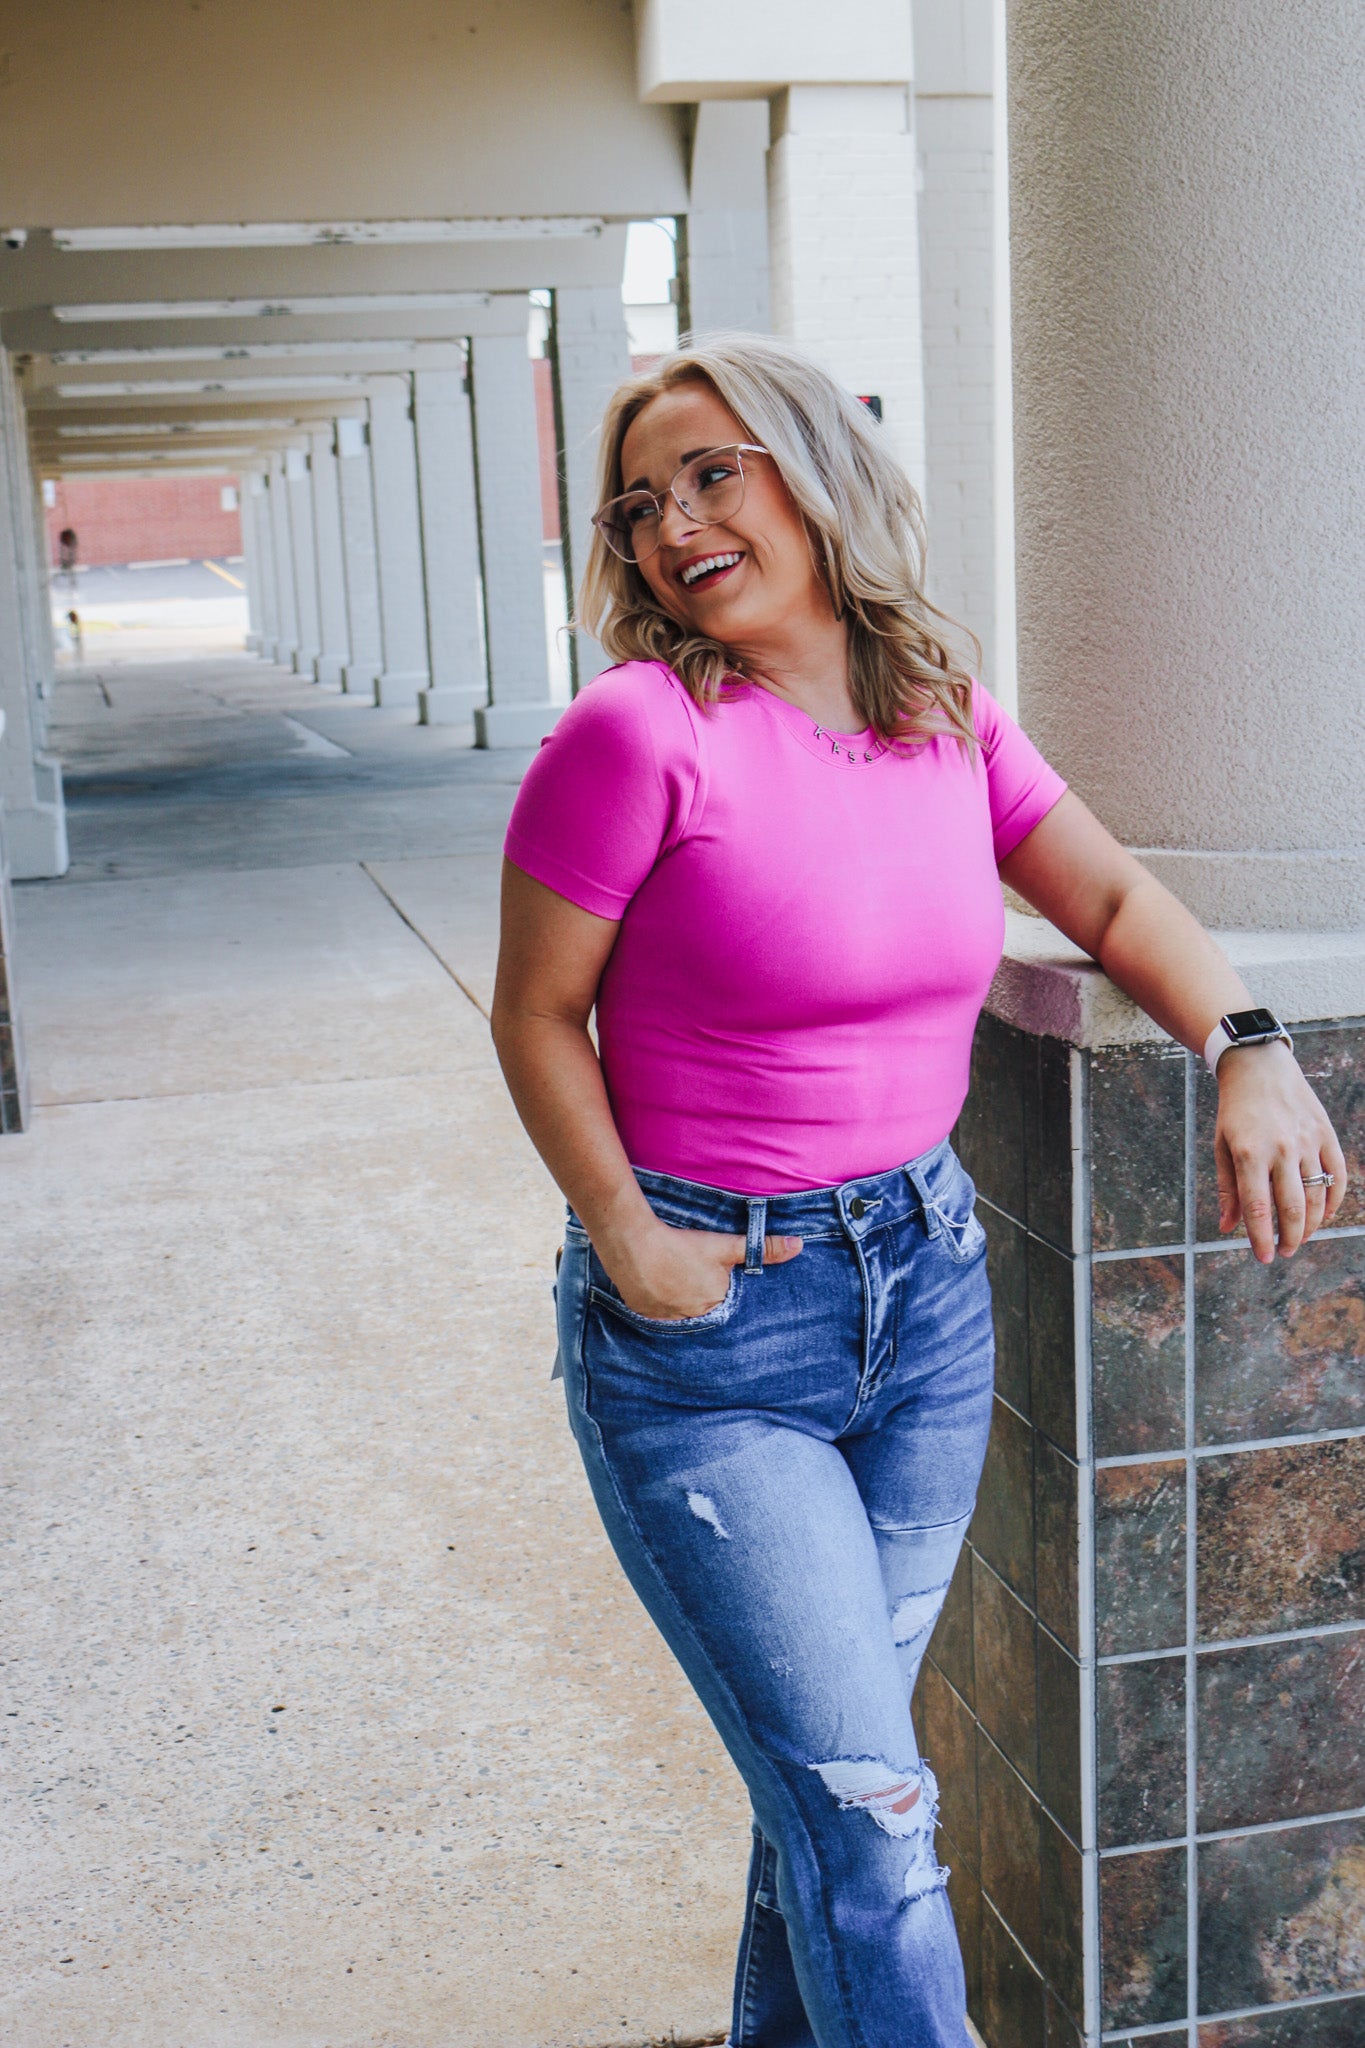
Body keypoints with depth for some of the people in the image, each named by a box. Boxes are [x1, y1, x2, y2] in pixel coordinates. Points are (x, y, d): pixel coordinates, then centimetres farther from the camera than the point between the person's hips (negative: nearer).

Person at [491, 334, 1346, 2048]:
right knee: (865, 1809, -3)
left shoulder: (949, 722, 2)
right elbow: (536, 1015, -7)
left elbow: (1115, 902, 11)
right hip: (710, 1331, -5)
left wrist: (1251, 1050, -5)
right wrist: (629, 1248, -12)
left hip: (926, 1284, 5)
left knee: (831, 1765, 19)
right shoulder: (639, 735, -15)